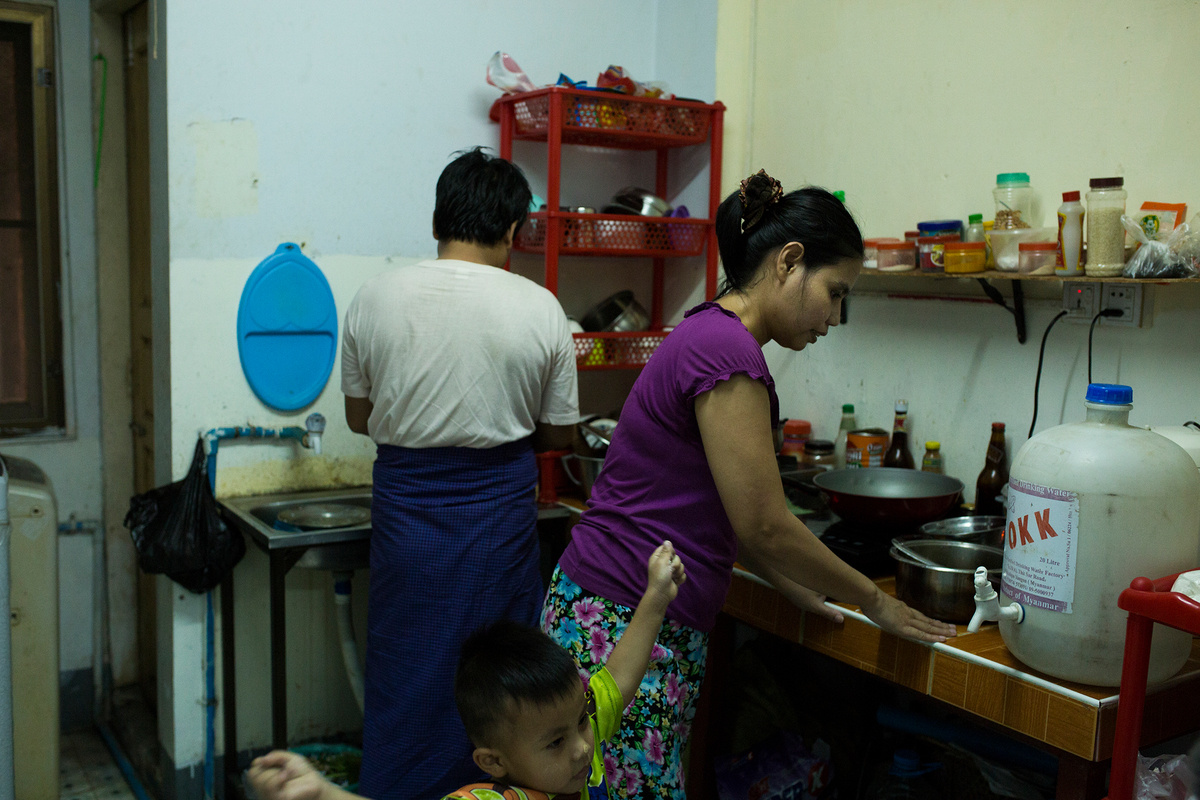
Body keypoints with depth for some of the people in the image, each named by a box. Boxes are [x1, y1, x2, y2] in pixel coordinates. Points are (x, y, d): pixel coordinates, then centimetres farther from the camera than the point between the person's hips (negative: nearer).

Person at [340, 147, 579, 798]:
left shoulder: (375, 296, -4)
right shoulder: (540, 309, -9)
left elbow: (358, 416, 6)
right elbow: (558, 434, -1)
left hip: (405, 501, 1)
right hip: (499, 506, -1)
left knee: (406, 671, 14)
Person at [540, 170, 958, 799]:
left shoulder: (707, 335, 12)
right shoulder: (727, 350, -18)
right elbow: (764, 525, -16)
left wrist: (793, 587, 17)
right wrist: (875, 602, -3)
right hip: (622, 629, -10)